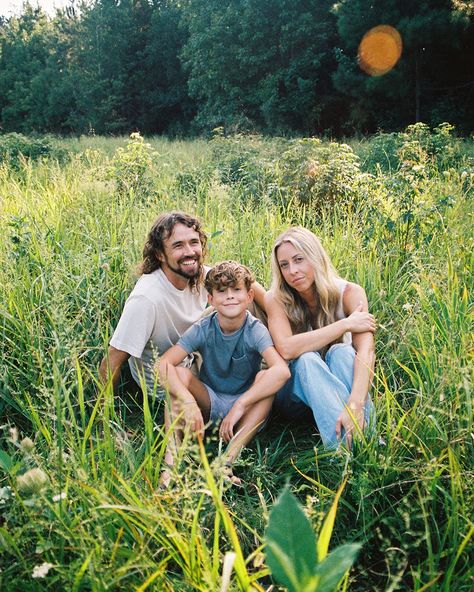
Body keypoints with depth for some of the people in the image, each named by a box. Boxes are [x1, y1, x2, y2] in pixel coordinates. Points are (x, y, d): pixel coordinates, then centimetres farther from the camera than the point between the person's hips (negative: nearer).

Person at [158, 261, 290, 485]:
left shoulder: (255, 330, -19)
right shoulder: (202, 329, -14)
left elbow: (282, 370, -37)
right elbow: (163, 364, -25)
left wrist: (240, 405, -40)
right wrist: (188, 401, -40)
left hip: (246, 408, -1)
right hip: (209, 402, 2)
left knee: (266, 378, -30)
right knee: (179, 374, -24)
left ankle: (228, 460, -34)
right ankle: (171, 457, -32)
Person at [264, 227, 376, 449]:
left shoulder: (349, 293, -15)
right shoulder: (276, 299, -14)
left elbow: (366, 350, -30)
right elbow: (286, 349, -32)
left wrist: (355, 404, -47)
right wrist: (345, 324, -29)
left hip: (335, 382, 1)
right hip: (294, 390, 0)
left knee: (342, 352, -30)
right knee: (307, 359, -32)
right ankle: (347, 447, -44)